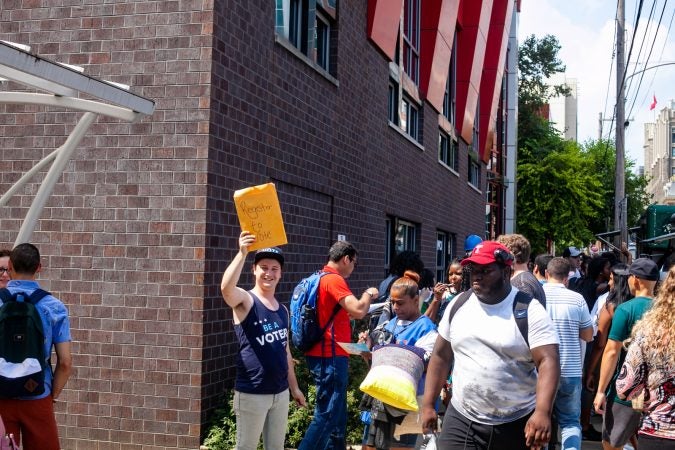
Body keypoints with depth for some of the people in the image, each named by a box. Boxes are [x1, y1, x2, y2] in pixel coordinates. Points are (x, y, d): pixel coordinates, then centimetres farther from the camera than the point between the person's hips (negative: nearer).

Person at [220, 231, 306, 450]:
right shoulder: (245, 300, -8)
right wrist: (242, 253, -40)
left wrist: (294, 387, 19)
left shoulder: (283, 310, 11)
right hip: (252, 393, -6)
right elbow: (226, 288, -32)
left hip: (280, 392, 6)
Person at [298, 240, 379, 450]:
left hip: (324, 355, 11)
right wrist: (368, 294, -6)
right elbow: (358, 311, -25)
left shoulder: (321, 278, 15)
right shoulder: (334, 280, -16)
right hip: (330, 356, -11)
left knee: (337, 412, 18)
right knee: (327, 414, -7)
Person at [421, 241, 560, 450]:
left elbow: (548, 361, -18)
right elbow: (441, 356, 10)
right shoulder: (458, 306, 4)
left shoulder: (529, 311, -10)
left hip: (518, 424, -3)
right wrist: (428, 405, 8)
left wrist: (542, 412, -30)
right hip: (461, 420, 3)